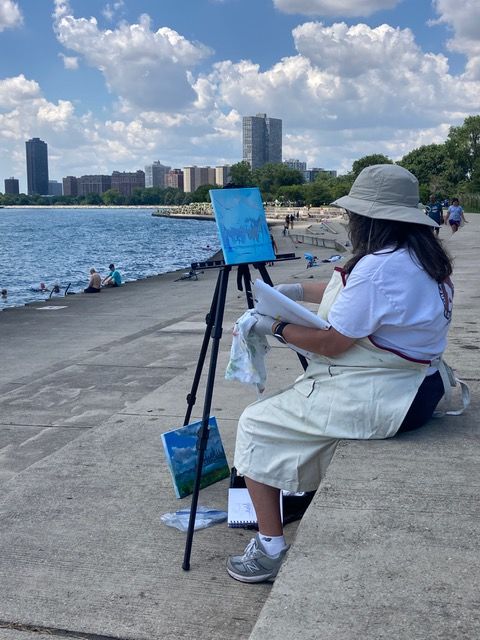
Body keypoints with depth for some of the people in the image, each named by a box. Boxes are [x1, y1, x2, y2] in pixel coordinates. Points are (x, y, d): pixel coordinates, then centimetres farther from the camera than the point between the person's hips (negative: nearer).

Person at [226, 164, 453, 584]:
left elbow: (330, 343, -21)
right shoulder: (421, 257, 6)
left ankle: (270, 551, 4)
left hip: (376, 401, -10)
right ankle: (310, 496, 37)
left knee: (255, 425, 0)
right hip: (416, 388, 11)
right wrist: (299, 291, 16)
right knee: (300, 394, 30)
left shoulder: (378, 267, -25)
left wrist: (277, 327, -6)